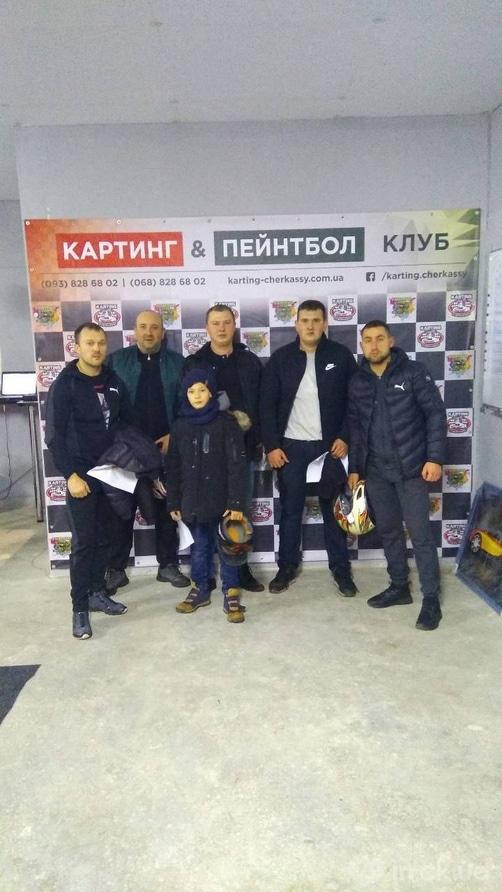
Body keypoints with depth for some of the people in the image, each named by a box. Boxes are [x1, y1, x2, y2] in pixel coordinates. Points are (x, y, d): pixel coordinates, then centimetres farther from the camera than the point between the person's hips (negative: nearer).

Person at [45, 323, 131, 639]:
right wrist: (71, 475, -16)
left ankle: (98, 593, 25)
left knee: (103, 538, 11)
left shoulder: (114, 383, 6)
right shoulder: (64, 385, -8)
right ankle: (80, 608, 5)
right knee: (83, 541, -4)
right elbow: (54, 435, -11)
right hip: (80, 474, -5)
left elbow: (129, 424, 12)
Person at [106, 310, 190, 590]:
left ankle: (168, 564, 21)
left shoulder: (177, 362, 5)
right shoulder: (117, 360, 2)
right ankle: (116, 568, 16)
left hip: (166, 446, 1)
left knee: (167, 507, 9)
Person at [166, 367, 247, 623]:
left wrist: (236, 502, -16)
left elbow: (237, 465, -11)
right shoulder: (180, 426, 4)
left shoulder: (225, 422, -8)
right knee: (199, 547, 16)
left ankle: (231, 594, 17)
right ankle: (200, 589, 30)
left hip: (222, 500, -3)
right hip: (193, 500, 4)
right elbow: (173, 467, 9)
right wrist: (173, 502, 8)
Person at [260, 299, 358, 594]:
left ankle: (341, 569, 20)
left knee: (333, 508, 8)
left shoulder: (341, 355, -1)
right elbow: (268, 405, 0)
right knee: (290, 509, 8)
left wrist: (345, 437, -8)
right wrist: (271, 445, -6)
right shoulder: (281, 358, 0)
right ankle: (287, 566, 23)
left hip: (329, 445, 0)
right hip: (291, 446, 1)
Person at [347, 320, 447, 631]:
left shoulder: (414, 372, -6)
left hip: (410, 468, -4)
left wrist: (435, 457, -14)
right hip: (376, 471, 5)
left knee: (420, 533, -3)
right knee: (388, 531, 13)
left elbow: (436, 413, -7)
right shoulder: (358, 382, 7)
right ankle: (399, 587, 28)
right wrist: (354, 467, 10)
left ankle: (431, 599, 8)